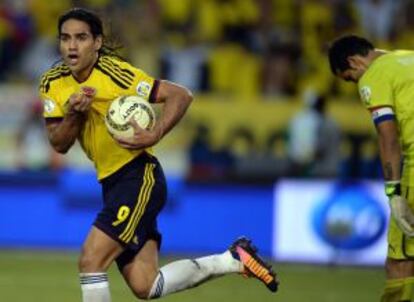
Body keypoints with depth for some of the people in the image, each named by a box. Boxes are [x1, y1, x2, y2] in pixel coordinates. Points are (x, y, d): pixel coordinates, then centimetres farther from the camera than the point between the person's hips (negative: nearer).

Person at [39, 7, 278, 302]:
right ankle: (234, 259, 19)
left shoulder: (116, 74, -17)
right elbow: (59, 144, 0)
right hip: (111, 185, 7)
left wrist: (154, 136, -28)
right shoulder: (52, 83, 2)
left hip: (139, 178, -7)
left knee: (91, 260, -19)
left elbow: (181, 95, -16)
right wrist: (74, 114, -19)